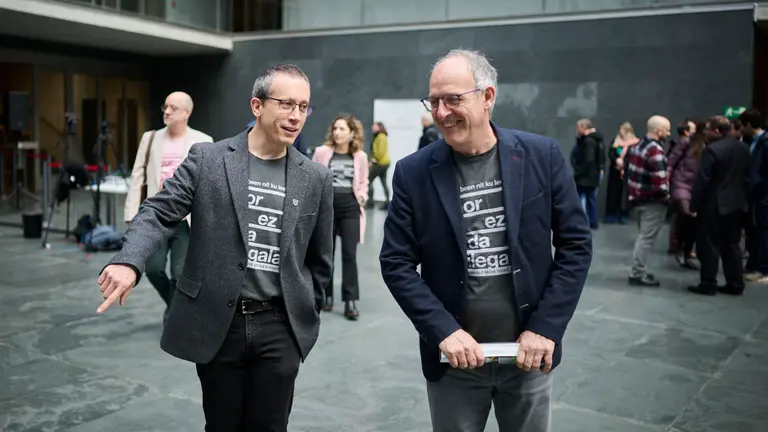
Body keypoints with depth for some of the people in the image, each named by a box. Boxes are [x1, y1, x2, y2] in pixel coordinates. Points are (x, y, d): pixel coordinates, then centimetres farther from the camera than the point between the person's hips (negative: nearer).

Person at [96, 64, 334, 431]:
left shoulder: (316, 179, 4)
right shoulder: (207, 159, -2)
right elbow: (158, 213, -9)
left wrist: (305, 315, 10)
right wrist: (129, 262, -27)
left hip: (280, 328, 1)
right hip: (217, 323, -1)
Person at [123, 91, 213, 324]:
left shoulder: (203, 142, 0)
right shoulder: (150, 138, 8)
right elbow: (137, 178, 7)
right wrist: (133, 215, 0)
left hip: (187, 221, -3)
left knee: (180, 275, -1)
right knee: (153, 269, -1)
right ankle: (175, 305, 28)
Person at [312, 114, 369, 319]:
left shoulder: (360, 156, 2)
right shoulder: (322, 152, -2)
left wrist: (362, 197, -2)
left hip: (350, 207, 0)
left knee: (349, 254, -4)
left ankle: (351, 300, 0)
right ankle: (327, 296, 23)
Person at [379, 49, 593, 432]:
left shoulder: (541, 155, -5)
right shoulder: (413, 172, -6)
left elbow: (576, 244, -2)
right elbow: (396, 263, -4)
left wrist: (546, 327, -9)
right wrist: (443, 331, -14)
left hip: (529, 351, 1)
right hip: (453, 356, 0)